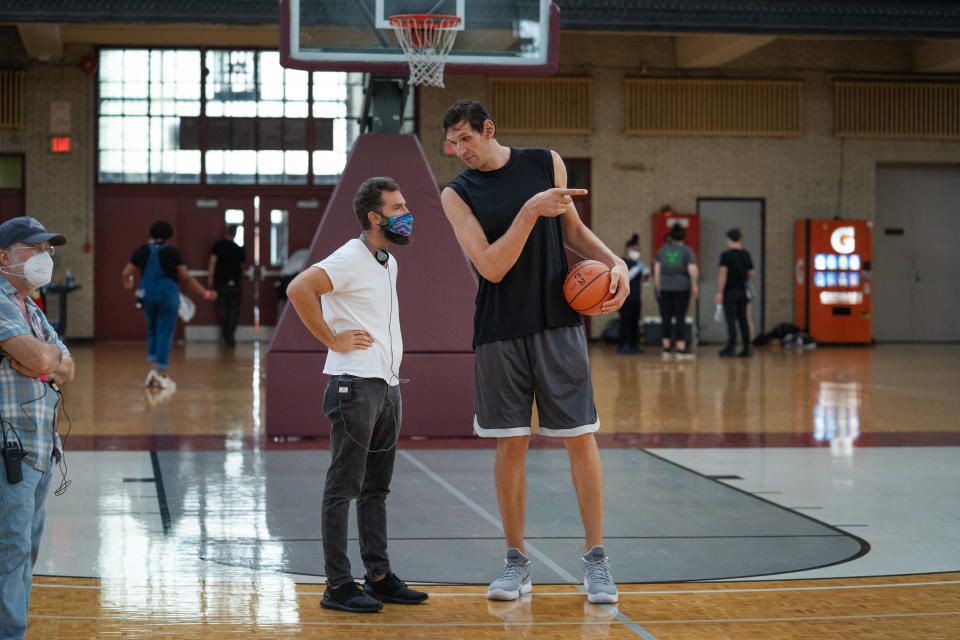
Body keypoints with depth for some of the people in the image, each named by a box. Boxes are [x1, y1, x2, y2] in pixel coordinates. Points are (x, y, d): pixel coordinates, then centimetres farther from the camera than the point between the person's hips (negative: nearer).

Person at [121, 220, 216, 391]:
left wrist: (127, 282, 30)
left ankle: (155, 367, 6)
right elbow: (186, 278, -5)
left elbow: (126, 273, 6)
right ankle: (161, 373, -8)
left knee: (153, 330, 19)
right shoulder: (172, 252, -4)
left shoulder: (142, 251, 2)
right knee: (165, 334, -2)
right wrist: (206, 293, 3)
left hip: (148, 296, 3)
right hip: (168, 295, -3)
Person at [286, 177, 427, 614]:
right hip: (355, 385, -9)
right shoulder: (351, 258, -12)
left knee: (376, 488, 13)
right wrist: (332, 340, -19)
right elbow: (298, 289, -26)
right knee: (343, 488, -3)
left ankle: (379, 577, 19)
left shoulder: (389, 262, 17)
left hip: (388, 385, 9)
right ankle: (338, 585, 1)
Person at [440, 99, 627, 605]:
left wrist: (614, 262, 2)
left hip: (558, 322, 1)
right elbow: (491, 267, -12)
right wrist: (530, 211, -21)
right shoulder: (457, 194, -2)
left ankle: (595, 558, 9)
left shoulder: (547, 163, 4)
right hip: (499, 331, 0)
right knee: (510, 446, 4)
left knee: (580, 438, -1)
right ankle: (516, 563, 16)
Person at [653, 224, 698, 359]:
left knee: (666, 318, 6)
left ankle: (666, 349, 6)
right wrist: (694, 286, -3)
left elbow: (656, 269, 5)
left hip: (663, 288, 2)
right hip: (681, 287, -2)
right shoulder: (687, 250, -1)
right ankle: (680, 349, 0)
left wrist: (657, 286, 8)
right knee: (680, 318, 1)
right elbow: (693, 270, -9)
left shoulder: (662, 250, 8)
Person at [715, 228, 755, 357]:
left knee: (731, 320, -5)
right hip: (743, 291, 5)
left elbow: (723, 274, -13)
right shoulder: (746, 254, 6)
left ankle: (732, 347, -9)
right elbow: (751, 273, 12)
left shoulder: (726, 255, -10)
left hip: (730, 292, -5)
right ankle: (747, 348, 9)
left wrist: (720, 292, -12)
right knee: (743, 320, 9)